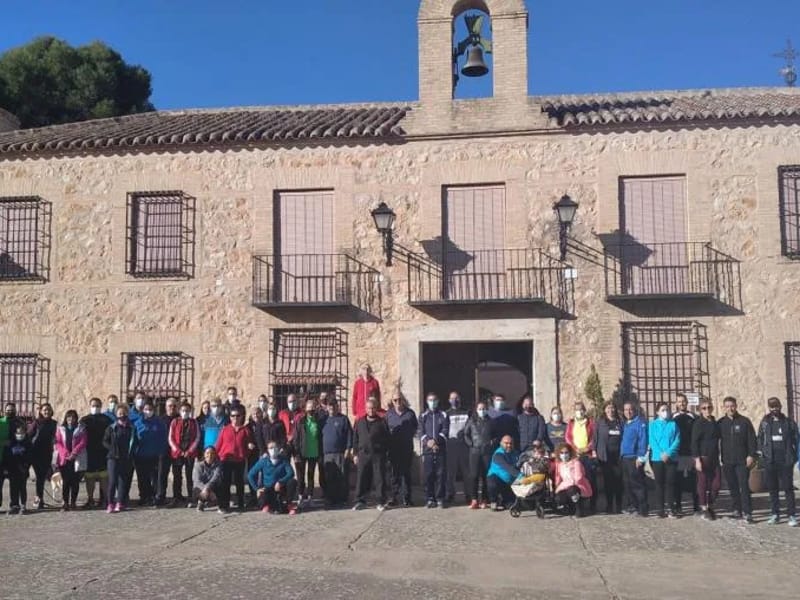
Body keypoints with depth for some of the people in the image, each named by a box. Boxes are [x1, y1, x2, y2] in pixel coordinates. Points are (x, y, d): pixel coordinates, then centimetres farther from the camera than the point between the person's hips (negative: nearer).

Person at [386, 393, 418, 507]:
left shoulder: (410, 413, 3)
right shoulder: (389, 414, 5)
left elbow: (416, 427, 13)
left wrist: (410, 435, 1)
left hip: (407, 448, 0)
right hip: (393, 449, 0)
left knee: (406, 473, 4)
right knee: (395, 473, 3)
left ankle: (407, 498, 8)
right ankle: (394, 497, 7)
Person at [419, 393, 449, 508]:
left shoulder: (443, 415, 10)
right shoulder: (423, 416, 13)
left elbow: (445, 431, -1)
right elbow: (421, 433, 3)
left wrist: (436, 440, -16)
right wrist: (428, 442, -16)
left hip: (441, 449, -1)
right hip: (427, 450, 1)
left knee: (440, 474, -2)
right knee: (428, 475, 0)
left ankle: (440, 499, 2)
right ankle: (429, 499, 4)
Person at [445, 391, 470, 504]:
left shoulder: (467, 413, 13)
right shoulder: (447, 414, 11)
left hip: (464, 445, 1)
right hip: (451, 445, -1)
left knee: (466, 471, 0)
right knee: (451, 471, -2)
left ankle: (468, 495, 7)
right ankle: (450, 495, 4)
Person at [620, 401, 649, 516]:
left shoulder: (640, 422, -9)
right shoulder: (625, 424, 18)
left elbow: (643, 440, -15)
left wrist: (640, 457, -20)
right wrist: (621, 455, 16)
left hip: (635, 458, -9)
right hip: (625, 457, 9)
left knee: (637, 483, -8)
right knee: (627, 483, 12)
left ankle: (643, 509, -4)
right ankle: (631, 506, 21)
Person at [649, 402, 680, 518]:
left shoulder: (673, 424, 6)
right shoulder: (653, 424, 5)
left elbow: (677, 440, -2)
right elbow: (652, 441, -2)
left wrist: (668, 453, -14)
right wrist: (661, 454, -15)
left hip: (671, 458, 0)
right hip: (657, 458, 0)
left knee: (670, 483, 0)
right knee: (659, 483, 2)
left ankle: (669, 508, 5)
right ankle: (660, 509, 7)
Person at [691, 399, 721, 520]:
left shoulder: (715, 423, 12)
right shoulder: (698, 423, -6)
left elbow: (717, 440, 18)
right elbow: (694, 442, -9)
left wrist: (718, 456, 13)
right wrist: (697, 459, -15)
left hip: (714, 458, 6)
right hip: (703, 457, -6)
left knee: (716, 483, 3)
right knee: (703, 483, -1)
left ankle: (710, 506, 20)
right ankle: (704, 509, 9)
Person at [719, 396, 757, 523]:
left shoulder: (744, 421, 0)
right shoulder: (721, 423, 7)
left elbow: (752, 439, -1)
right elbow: (716, 440, 10)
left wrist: (751, 455, -9)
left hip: (742, 461, -3)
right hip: (727, 461, 3)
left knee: (744, 486, -7)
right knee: (733, 487, 7)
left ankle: (747, 512, -5)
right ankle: (737, 510, 15)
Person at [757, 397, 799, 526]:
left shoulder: (789, 422, 3)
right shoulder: (764, 423, 7)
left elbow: (795, 440, 2)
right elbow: (760, 440, 10)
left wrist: (793, 456, -5)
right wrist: (762, 453, 0)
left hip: (785, 461, -2)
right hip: (770, 461, 2)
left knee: (788, 488, -2)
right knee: (773, 489, 8)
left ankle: (792, 515, 1)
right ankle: (775, 514, 15)